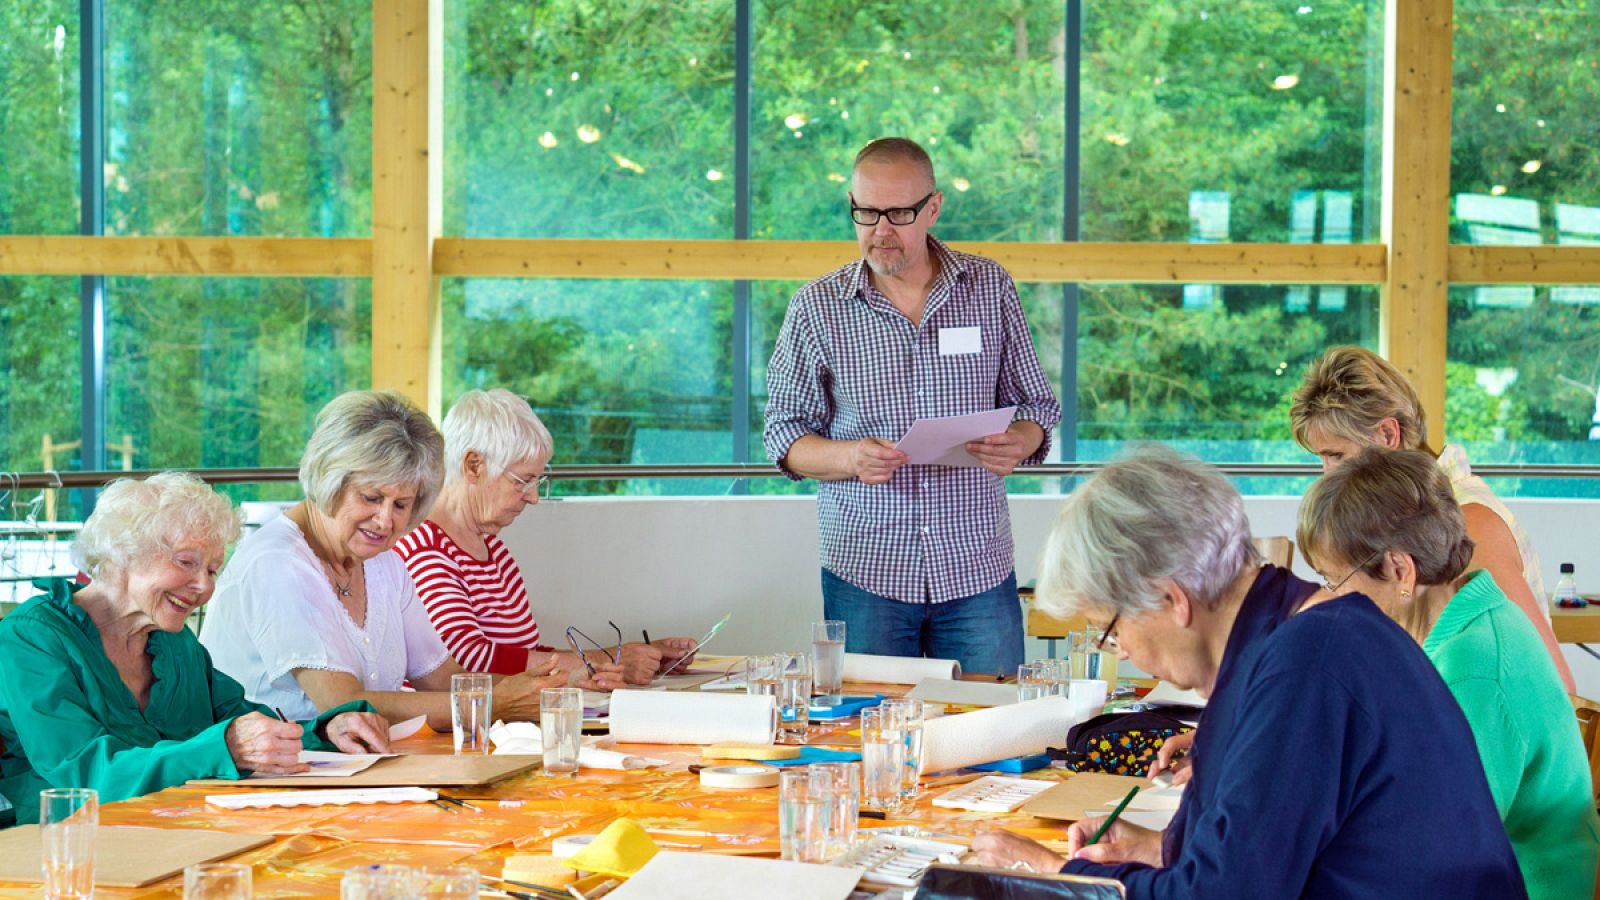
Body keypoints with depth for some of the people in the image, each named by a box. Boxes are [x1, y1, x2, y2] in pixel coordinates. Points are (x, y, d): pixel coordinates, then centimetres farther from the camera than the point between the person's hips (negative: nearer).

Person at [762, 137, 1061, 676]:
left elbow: (1035, 405, 10)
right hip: (864, 572, -1)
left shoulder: (990, 288, 5)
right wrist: (849, 457, -18)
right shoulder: (816, 307, 2)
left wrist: (1017, 443, -13)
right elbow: (786, 437, 2)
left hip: (978, 570, 1)